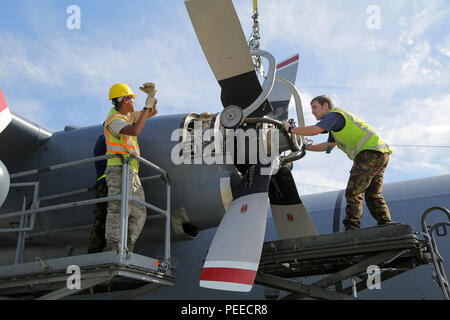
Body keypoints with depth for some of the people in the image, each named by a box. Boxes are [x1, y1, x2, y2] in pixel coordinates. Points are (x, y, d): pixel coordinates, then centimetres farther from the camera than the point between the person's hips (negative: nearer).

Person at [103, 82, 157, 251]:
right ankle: (112, 249, -26)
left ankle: (125, 252, -5)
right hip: (119, 169, -9)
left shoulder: (127, 114, 21)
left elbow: (153, 113, 31)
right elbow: (134, 131, -25)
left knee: (138, 214, 1)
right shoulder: (114, 119, -6)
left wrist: (152, 95, 12)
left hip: (132, 173, 9)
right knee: (119, 209, -20)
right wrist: (147, 106, -17)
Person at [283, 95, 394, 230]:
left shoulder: (334, 114, -3)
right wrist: (307, 147, 29)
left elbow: (315, 130, -17)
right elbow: (329, 145, 34)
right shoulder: (336, 124, 28)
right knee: (373, 195, 13)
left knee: (354, 192, -10)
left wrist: (291, 129, -5)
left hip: (371, 152, -10)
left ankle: (352, 227, -12)